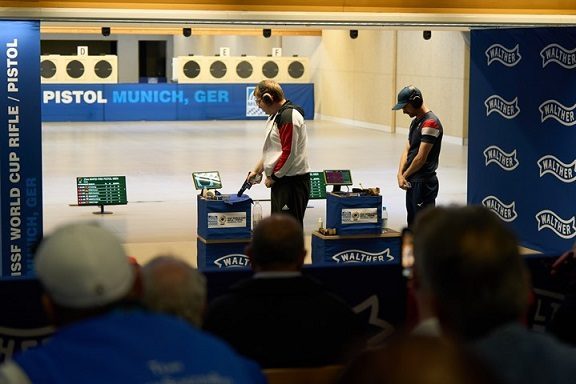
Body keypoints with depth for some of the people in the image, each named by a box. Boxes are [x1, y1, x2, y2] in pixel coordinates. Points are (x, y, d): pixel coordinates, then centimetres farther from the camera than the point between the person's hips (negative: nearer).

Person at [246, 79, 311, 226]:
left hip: (293, 182, -11)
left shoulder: (289, 116, -17)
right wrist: (257, 170, 25)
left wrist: (272, 177, -13)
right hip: (281, 181, 11)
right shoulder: (276, 115, 16)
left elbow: (289, 153, -21)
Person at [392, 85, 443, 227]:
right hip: (413, 182, 10)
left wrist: (405, 175, -5)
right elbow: (407, 150, 12)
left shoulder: (430, 123, -17)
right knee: (412, 224, 16)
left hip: (424, 183, -10)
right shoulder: (416, 121, 15)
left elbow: (421, 158, -19)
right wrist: (400, 174, -3)